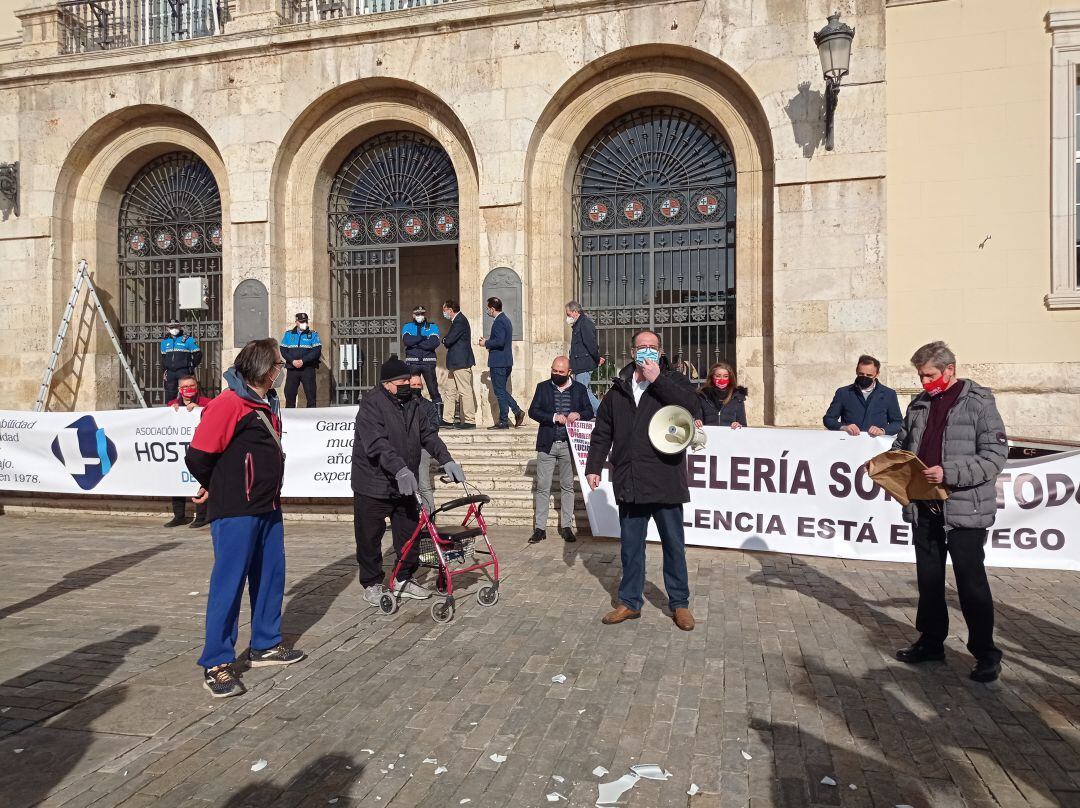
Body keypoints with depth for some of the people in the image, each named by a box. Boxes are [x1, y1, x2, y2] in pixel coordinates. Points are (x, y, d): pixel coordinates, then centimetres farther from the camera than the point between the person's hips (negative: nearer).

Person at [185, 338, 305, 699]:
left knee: (271, 577, 15)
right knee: (229, 583, -3)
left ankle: (265, 645, 30)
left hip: (267, 509, 9)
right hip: (236, 513, -9)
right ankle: (217, 664, 7)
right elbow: (198, 456, -17)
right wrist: (215, 487, 0)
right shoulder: (229, 403, -17)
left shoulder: (267, 403, 12)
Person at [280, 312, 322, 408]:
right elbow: (283, 350, 4)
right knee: (289, 393, 3)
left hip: (308, 369, -2)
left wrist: (303, 361, -16)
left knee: (310, 393, -3)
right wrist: (292, 361, -12)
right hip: (292, 368, 2)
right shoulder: (288, 334, 12)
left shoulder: (313, 335, 6)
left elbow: (317, 351, -6)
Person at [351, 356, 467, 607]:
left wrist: (446, 460, -3)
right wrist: (400, 469, -39)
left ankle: (404, 580, 27)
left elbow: (428, 434, 10)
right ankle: (371, 584, 21)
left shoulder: (412, 403, 9)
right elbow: (376, 443, -28)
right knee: (370, 539, 5)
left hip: (404, 486, 7)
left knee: (410, 534, 11)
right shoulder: (372, 403, -16)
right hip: (373, 486, -7)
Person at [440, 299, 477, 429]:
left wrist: (444, 340, -1)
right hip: (454, 363, 11)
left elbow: (448, 341, -21)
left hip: (461, 362, -11)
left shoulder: (460, 321, -16)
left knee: (465, 392, -5)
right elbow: (449, 340, 17)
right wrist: (447, 341, -3)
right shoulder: (457, 320, 17)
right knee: (450, 391, 12)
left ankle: (470, 421, -1)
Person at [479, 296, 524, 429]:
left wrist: (486, 343, -12)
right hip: (507, 362, 10)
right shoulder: (506, 320, 15)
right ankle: (517, 411, 11)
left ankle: (503, 421, 2)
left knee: (500, 392, -3)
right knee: (502, 390, 17)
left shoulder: (499, 322, -16)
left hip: (498, 362, -10)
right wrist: (488, 341, 16)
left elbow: (499, 341, -27)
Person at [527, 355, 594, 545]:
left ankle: (566, 527, 16)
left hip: (568, 444, 0)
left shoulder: (579, 388, 6)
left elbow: (589, 412, 7)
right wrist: (553, 417, -16)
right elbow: (533, 411, -1)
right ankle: (540, 528, 6)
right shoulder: (543, 387, 6)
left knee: (567, 486, 8)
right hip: (547, 444, 0)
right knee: (542, 487, 1)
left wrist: (579, 415, -15)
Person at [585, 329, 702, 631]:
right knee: (630, 547, 12)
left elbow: (693, 409, -18)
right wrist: (594, 466, 8)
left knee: (674, 546, 7)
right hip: (629, 484, 3)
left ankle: (679, 604, 22)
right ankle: (630, 602, 25)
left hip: (665, 482, -3)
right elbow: (602, 433, 15)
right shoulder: (619, 389, 12)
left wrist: (657, 380, -16)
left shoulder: (674, 381, 3)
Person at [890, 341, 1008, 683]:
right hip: (923, 508, 6)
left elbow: (995, 455, -15)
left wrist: (949, 473, -25)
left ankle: (985, 653, 17)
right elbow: (902, 445, 20)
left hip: (964, 509, -6)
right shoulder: (920, 404, 9)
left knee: (971, 581, 4)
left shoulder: (978, 402, -9)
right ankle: (931, 641, 29)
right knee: (928, 579, 15)